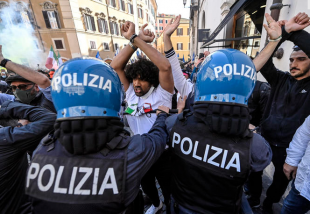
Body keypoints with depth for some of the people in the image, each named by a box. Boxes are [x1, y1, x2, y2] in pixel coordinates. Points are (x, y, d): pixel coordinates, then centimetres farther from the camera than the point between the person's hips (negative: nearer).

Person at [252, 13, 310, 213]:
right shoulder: (281, 79, 1)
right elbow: (259, 64, -15)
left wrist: (292, 32, -26)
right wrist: (277, 38, -28)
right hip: (265, 140, 2)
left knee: (282, 179, 20)